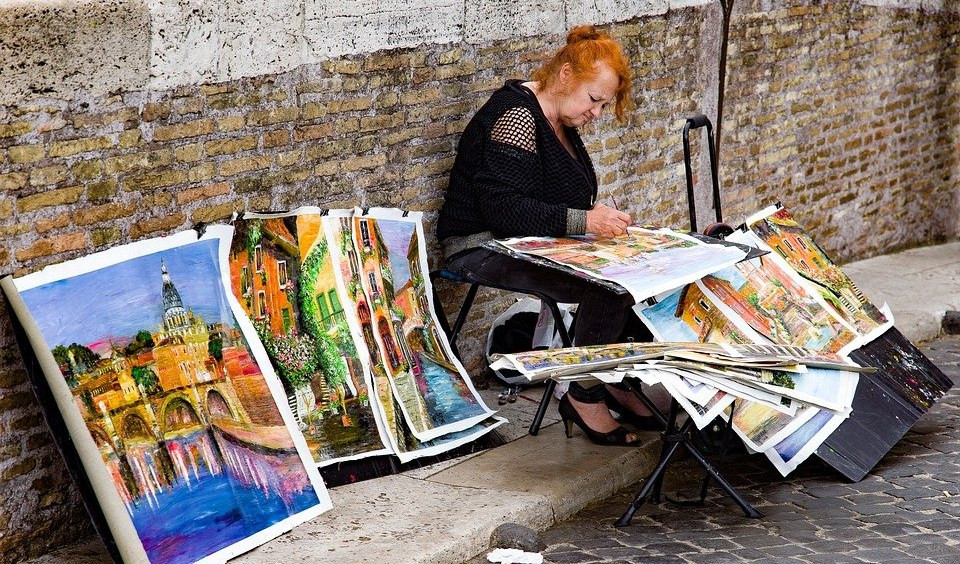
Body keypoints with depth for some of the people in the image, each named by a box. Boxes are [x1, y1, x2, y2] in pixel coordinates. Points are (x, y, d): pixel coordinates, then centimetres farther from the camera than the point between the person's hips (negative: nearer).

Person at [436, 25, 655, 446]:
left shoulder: (558, 119, 12)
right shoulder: (516, 118, -19)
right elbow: (502, 208, -28)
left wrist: (598, 216, -1)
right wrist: (583, 220, -28)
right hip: (486, 249, -10)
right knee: (608, 285, -25)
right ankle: (584, 397, -10)